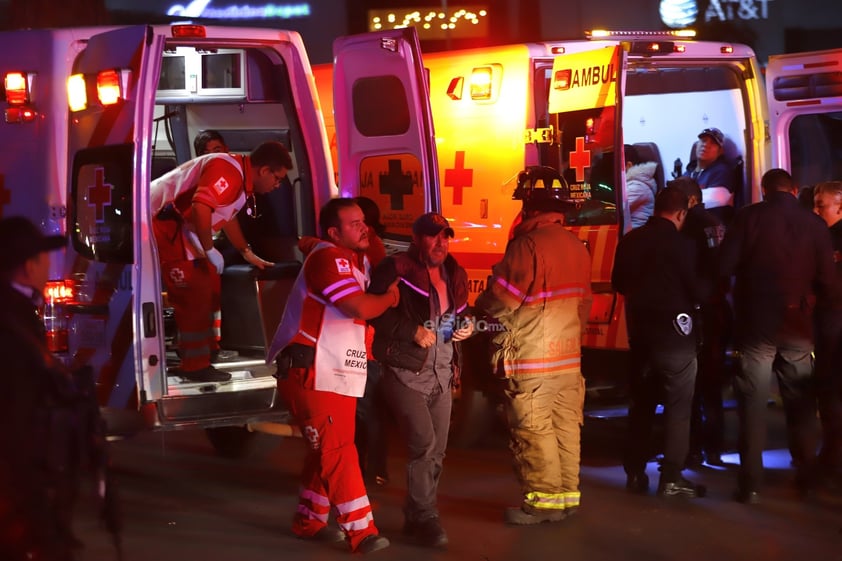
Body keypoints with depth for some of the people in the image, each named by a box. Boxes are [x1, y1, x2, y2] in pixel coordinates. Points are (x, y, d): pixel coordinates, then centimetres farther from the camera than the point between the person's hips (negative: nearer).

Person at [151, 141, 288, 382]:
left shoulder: (243, 179, 12)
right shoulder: (227, 171, -22)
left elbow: (228, 216, 28)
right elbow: (200, 208, -35)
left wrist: (247, 253, 30)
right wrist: (210, 251, -25)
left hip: (182, 229, 11)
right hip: (163, 224, -11)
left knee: (209, 288, 16)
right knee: (194, 296, -9)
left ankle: (203, 351, 29)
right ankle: (196, 367, -2)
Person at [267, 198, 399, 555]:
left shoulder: (357, 260, 16)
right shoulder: (328, 257, -14)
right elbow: (361, 307, -23)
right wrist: (389, 297, -5)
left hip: (339, 372, 10)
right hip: (311, 372, -10)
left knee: (328, 449, 15)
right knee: (337, 449, -12)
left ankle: (309, 520, 26)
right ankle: (361, 531, -15)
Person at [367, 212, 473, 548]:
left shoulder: (454, 275, 12)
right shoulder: (397, 270, -10)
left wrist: (466, 327, 5)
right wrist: (412, 331, -21)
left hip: (442, 375, 7)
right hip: (406, 372, -7)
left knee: (436, 451, 8)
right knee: (423, 443, -17)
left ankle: (416, 516, 21)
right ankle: (425, 519, -8)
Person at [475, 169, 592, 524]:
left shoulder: (528, 245, -16)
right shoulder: (576, 247, 8)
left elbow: (498, 301, -14)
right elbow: (583, 302, 13)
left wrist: (476, 313, 5)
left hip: (531, 361, -8)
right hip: (569, 356, 8)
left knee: (532, 431, -1)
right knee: (566, 426, 11)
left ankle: (544, 500, 1)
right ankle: (568, 493, 17)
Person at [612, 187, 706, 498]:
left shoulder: (630, 241, 1)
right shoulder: (681, 244, -16)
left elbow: (619, 284, 12)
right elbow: (696, 290, -11)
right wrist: (684, 297, 10)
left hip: (640, 330, 6)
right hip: (674, 332, -6)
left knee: (641, 404, 15)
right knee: (677, 408, 0)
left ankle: (635, 473, 17)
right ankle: (671, 479, -3)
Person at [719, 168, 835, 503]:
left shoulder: (750, 217, -6)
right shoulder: (815, 224, -1)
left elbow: (724, 266, -12)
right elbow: (826, 282, -1)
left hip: (756, 324, -2)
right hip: (798, 326, 2)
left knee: (753, 404, 3)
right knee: (800, 403, 13)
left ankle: (750, 484, 1)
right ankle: (806, 477, 18)